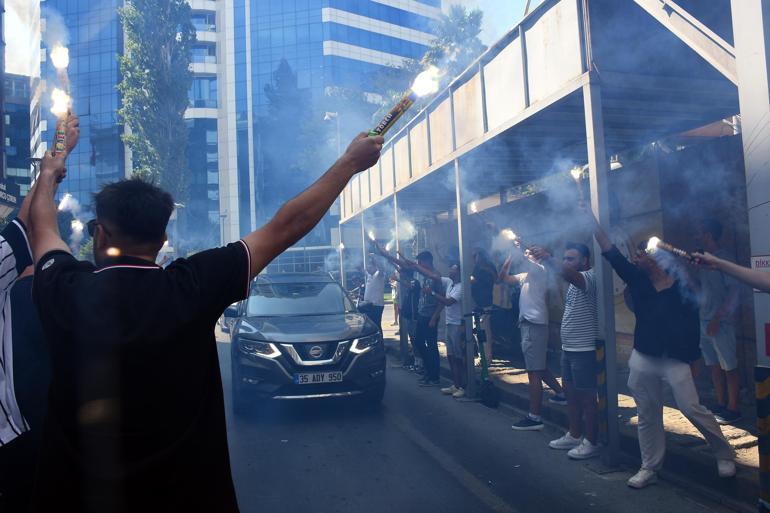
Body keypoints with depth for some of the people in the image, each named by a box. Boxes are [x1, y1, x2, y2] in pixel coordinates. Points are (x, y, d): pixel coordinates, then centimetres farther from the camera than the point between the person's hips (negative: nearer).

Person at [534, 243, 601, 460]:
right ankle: (574, 435, 29)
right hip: (568, 348, 10)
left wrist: (547, 259, -42)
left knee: (587, 397, 0)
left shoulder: (589, 277, -16)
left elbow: (569, 274, -37)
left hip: (584, 350, -10)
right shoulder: (574, 282, 15)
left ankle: (591, 443, 11)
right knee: (571, 394, 17)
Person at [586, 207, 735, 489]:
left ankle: (725, 455, 21)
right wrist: (589, 216, -9)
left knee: (692, 408, -4)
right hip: (643, 359, 4)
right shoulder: (638, 281, 1)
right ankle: (649, 467, 22)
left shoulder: (682, 288, -7)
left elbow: (693, 324, -3)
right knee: (647, 415, 10)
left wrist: (694, 358, -2)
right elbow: (609, 251, -4)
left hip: (676, 359, -4)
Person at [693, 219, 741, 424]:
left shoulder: (723, 259, -10)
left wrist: (717, 319, -18)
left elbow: (733, 290, -15)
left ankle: (733, 408, 8)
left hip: (720, 323, -8)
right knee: (714, 366, 13)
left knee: (729, 367, 1)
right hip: (703, 322, 8)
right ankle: (721, 404, 22)